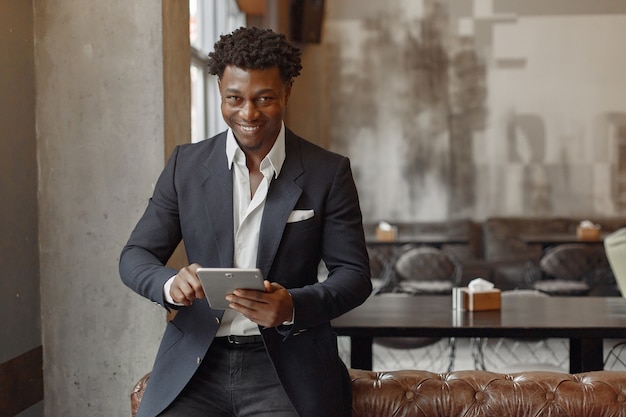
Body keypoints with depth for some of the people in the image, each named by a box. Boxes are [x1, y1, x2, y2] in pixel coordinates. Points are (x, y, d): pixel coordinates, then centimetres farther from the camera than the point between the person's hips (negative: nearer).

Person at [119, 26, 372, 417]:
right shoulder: (186, 164, 7)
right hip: (195, 362, 2)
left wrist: (293, 306, -19)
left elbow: (354, 275, 1)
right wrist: (171, 283, -16)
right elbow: (135, 256, 7)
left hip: (288, 368, -2)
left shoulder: (328, 172, 1)